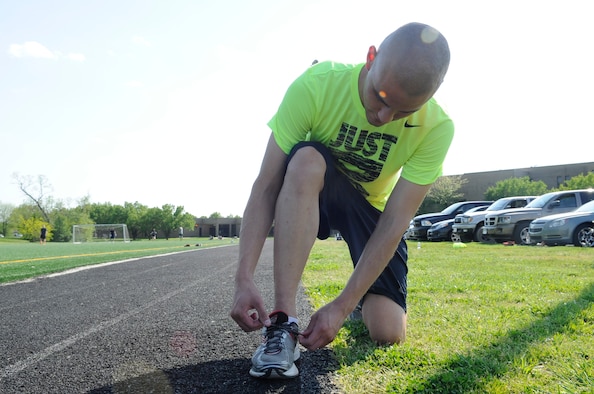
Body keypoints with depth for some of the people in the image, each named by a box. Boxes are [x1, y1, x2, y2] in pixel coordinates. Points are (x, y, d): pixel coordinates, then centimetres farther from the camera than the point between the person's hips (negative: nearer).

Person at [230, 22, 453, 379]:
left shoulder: (436, 128, -25)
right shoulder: (315, 86, -29)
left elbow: (394, 223, -26)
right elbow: (266, 186, -29)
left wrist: (342, 306, -32)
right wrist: (245, 278, -36)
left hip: (373, 208, 1)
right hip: (308, 192, 0)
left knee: (389, 331, -15)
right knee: (306, 159, -37)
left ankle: (360, 299, 24)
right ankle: (284, 322, -33)